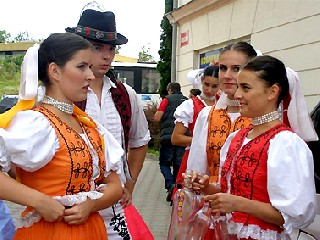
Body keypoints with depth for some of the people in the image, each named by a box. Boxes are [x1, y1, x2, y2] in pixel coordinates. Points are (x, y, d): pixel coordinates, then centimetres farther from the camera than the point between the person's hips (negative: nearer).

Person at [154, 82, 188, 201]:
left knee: (164, 163, 5)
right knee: (178, 164, 10)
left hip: (168, 136, -4)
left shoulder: (167, 99, -1)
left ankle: (170, 184, -16)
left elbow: (157, 118, -7)